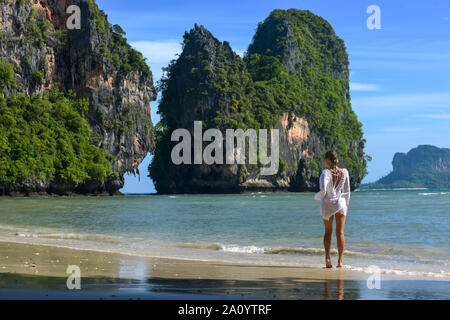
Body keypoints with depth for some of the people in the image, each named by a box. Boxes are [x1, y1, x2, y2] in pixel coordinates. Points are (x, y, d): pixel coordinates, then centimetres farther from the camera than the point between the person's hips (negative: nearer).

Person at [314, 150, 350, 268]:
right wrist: (346, 203, 19)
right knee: (340, 233, 7)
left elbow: (323, 190, -27)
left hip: (327, 204, -2)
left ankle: (327, 257, -2)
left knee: (328, 232, 13)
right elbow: (347, 190, 5)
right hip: (341, 203, 2)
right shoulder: (344, 172, -4)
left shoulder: (326, 173, -16)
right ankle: (340, 261, 4)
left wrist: (317, 196, -5)